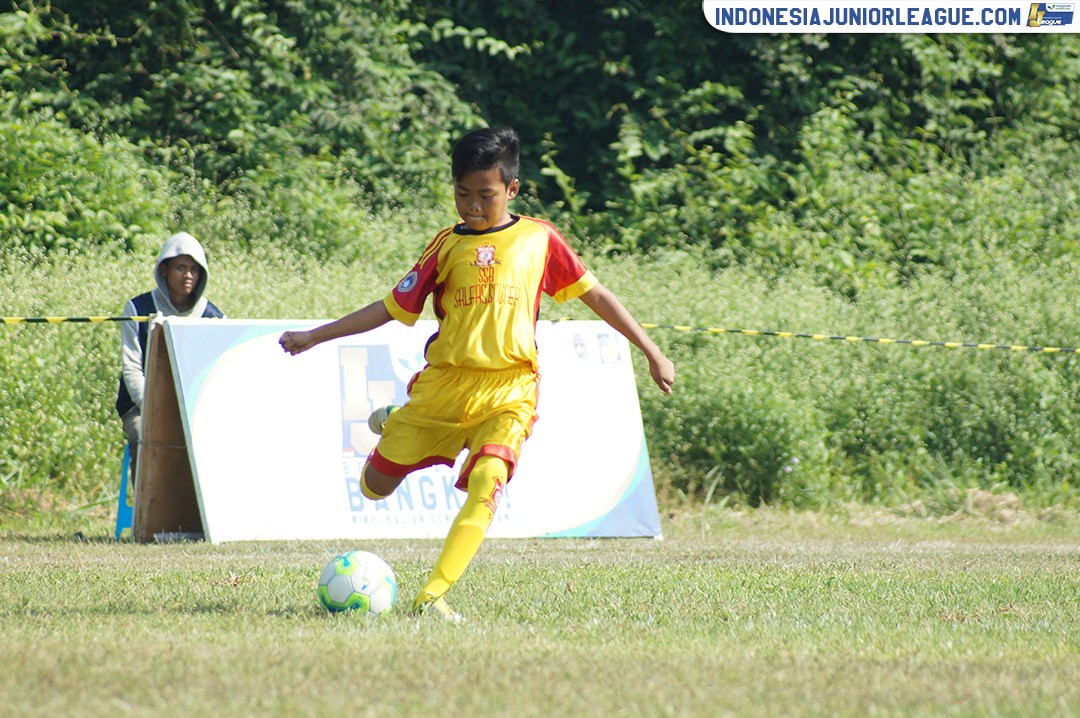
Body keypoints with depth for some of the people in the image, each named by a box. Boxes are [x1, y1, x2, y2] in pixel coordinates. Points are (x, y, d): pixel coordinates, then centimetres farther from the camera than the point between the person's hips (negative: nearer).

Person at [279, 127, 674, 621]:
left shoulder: (539, 239, 6)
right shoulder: (447, 246, 8)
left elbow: (592, 294, 12)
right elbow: (394, 307, 12)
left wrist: (651, 352, 11)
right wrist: (312, 338, 9)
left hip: (508, 389, -2)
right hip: (443, 382, 2)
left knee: (486, 483, -27)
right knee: (376, 487, 7)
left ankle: (433, 596, -31)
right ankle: (393, 428, 42)